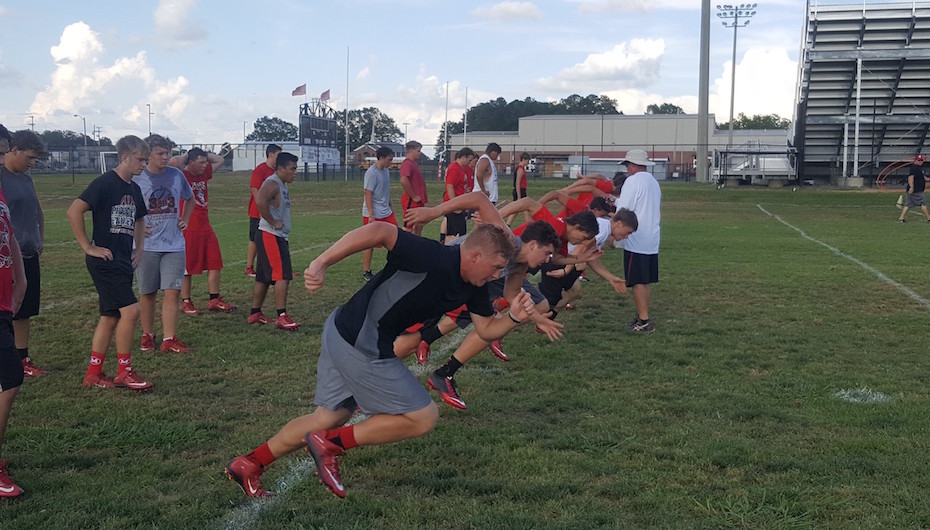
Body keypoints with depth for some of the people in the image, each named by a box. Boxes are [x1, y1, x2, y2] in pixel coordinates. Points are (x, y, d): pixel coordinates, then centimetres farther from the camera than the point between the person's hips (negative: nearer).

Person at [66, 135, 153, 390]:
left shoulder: (134, 189, 12)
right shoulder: (105, 183, -13)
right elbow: (74, 211, -20)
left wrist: (139, 248, 17)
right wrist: (88, 247, -16)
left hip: (123, 262, 9)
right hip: (105, 261, -9)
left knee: (110, 317, 11)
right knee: (130, 310, -13)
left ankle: (94, 374, 19)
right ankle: (124, 372, -1)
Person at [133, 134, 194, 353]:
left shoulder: (176, 175, 5)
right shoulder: (136, 178, -5)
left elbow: (189, 199, 23)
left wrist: (185, 219, 10)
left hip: (174, 245, 2)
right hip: (147, 245, -2)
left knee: (173, 291, -5)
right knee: (148, 293, 8)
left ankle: (169, 339, -3)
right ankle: (147, 335, 24)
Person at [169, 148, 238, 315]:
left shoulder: (204, 173, 11)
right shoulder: (182, 176, -10)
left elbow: (219, 160, 23)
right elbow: (173, 161, -30)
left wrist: (204, 154, 10)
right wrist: (186, 155, -11)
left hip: (205, 226, 8)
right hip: (188, 229, -8)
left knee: (215, 264, 8)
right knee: (187, 267, 2)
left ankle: (214, 300, 16)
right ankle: (186, 302, 13)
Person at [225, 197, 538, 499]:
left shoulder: (473, 288, 4)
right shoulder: (434, 259, -24)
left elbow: (486, 329, 13)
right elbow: (379, 231, -31)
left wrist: (515, 318, -7)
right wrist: (322, 263, -36)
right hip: (359, 347, -10)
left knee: (329, 418, 22)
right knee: (423, 418, -1)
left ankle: (249, 464, 34)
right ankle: (332, 444, 6)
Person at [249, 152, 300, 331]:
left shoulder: (282, 185, 17)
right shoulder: (272, 183, -15)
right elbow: (260, 201, -33)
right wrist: (273, 222, -24)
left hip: (277, 237, 10)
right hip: (270, 236, -10)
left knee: (263, 278, 15)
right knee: (283, 276, -12)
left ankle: (255, 314, 24)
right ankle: (282, 317, -11)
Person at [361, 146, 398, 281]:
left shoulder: (386, 171, 10)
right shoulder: (371, 173, -16)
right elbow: (368, 194, -19)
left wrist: (390, 208, 21)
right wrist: (371, 215, -21)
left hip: (386, 213, 8)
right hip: (374, 215, -8)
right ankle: (366, 273, 11)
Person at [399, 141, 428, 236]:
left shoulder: (414, 163, 16)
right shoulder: (407, 163, -15)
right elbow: (403, 181, -31)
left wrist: (424, 197, 19)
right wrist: (414, 196, -23)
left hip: (419, 201, 10)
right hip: (411, 202, -10)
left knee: (419, 226, 16)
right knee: (408, 228, -6)